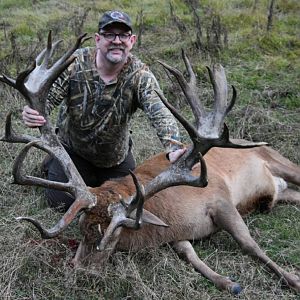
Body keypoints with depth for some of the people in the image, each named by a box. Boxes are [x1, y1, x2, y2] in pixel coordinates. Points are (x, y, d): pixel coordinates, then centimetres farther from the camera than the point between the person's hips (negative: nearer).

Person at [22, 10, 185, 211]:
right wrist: (32, 114, -48)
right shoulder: (75, 63, -22)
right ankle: (52, 165, 30)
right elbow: (46, 97, -22)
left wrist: (173, 148, -55)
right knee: (61, 201, -1)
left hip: (116, 156, 1)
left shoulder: (140, 75, -23)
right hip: (72, 148, -1)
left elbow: (160, 113, -36)